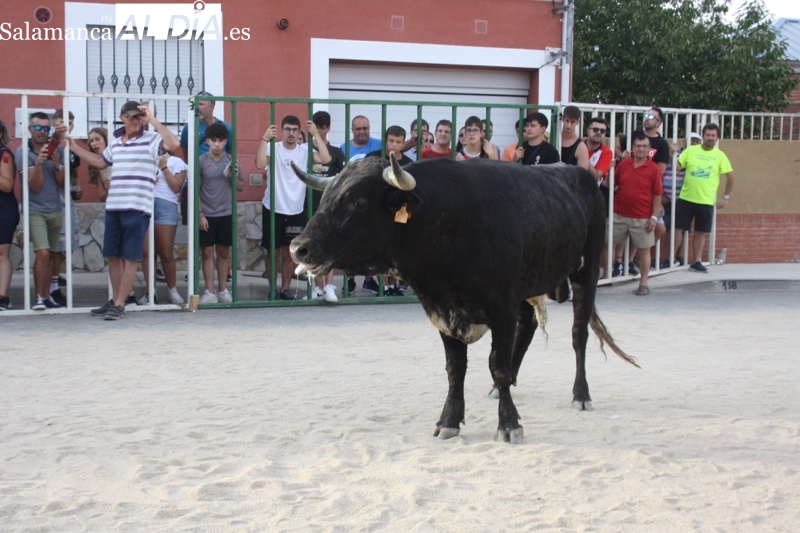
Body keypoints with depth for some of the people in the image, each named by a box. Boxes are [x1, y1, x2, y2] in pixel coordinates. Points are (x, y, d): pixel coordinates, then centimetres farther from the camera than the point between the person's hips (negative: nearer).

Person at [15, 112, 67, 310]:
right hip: (35, 210, -4)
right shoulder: (23, 152, -6)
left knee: (53, 254, 4)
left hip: (56, 210, 4)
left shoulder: (57, 150, 3)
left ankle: (46, 295, 14)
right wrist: (38, 162, -26)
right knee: (43, 253, -16)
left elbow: (64, 183, 2)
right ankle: (39, 297, -8)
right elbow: (35, 186, -12)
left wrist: (56, 165, -15)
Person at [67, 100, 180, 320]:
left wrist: (152, 119, -19)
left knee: (130, 258, 0)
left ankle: (119, 305, 5)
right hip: (113, 207, 7)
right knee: (112, 256, 13)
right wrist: (73, 145, 32)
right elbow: (100, 162, 32)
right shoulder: (115, 143, 16)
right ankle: (114, 300, 27)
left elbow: (174, 144, -24)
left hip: (138, 208, -7)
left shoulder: (151, 140, -4)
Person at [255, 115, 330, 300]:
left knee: (289, 252, 11)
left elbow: (325, 159, -16)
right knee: (272, 251, 8)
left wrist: (316, 135, -15)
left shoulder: (305, 150, -1)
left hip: (296, 211, 2)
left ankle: (285, 289, 23)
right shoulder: (273, 148, -8)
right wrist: (265, 139, -25)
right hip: (273, 209, -2)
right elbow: (260, 164, -25)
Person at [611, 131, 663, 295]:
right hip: (619, 215, 3)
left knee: (644, 250, 5)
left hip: (642, 218, -2)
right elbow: (613, 184, 16)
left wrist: (654, 217, -7)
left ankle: (643, 284, 12)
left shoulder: (653, 168, -5)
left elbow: (657, 195, -4)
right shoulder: (623, 164, 3)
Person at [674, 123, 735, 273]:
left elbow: (730, 176, 5)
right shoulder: (690, 151, 2)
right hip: (685, 198, 0)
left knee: (701, 232, 8)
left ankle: (696, 262, 18)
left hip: (706, 201, 0)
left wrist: (726, 197, 2)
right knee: (678, 228, 1)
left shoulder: (720, 156, 0)